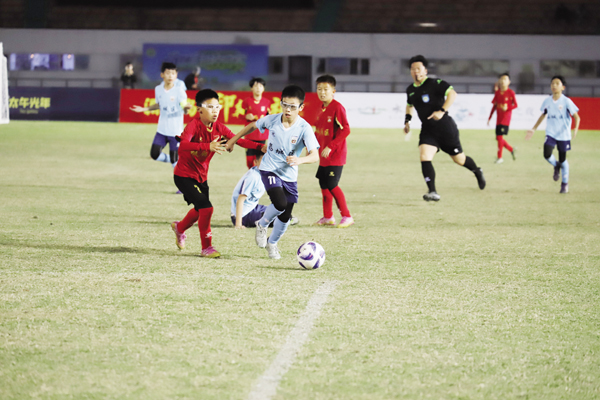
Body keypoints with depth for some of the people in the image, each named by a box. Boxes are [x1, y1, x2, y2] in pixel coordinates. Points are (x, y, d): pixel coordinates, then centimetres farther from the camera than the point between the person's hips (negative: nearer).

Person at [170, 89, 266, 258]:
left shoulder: (219, 128, -5)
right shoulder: (194, 125, -25)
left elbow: (238, 140, -10)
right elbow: (183, 145, -43)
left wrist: (260, 146, -27)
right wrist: (208, 146, -57)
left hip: (201, 176, 8)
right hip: (184, 175, -8)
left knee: (200, 209, 23)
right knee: (206, 207, -18)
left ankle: (180, 227, 55)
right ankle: (206, 248, -3)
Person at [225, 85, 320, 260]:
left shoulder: (304, 128, -17)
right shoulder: (272, 120, -11)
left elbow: (315, 155, -27)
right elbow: (252, 126, 11)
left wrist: (299, 160, -46)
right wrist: (233, 140, 19)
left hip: (290, 176, 1)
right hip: (269, 170, -1)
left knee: (285, 217, 8)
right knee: (280, 203, -26)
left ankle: (272, 243, 39)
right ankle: (262, 224, 5)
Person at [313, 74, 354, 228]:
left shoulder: (337, 107, -15)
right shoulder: (322, 107, 10)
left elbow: (345, 130, -21)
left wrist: (330, 146, -23)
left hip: (336, 155, -8)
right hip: (323, 154, 8)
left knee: (332, 185, -11)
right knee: (323, 184, 11)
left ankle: (347, 217, -2)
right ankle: (327, 217, 22)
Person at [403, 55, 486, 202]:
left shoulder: (435, 84, -13)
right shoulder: (410, 90, 8)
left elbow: (452, 94, -27)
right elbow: (409, 105, 30)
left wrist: (442, 111, -37)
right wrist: (407, 120, 16)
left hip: (445, 128, -5)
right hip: (427, 130, 5)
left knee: (459, 159, 10)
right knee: (424, 157, -19)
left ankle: (477, 172, 43)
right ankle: (432, 193, -20)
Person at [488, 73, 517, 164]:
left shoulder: (510, 92, -7)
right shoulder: (497, 92, 8)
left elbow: (515, 105, -3)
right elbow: (494, 106, 13)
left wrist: (507, 108, -22)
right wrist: (489, 118, 13)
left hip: (506, 117, -6)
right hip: (499, 118, 6)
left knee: (500, 136, -11)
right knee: (498, 137, 5)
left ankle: (500, 157, -2)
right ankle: (511, 149, 28)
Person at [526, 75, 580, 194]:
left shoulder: (566, 101, -9)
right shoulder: (547, 101, 3)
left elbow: (576, 117, -9)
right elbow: (543, 115, 20)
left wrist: (576, 128, -28)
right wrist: (533, 129, 19)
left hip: (563, 135, -3)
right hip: (550, 134, 3)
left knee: (562, 159, 5)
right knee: (547, 154, -18)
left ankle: (565, 184, 23)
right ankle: (556, 166, 16)